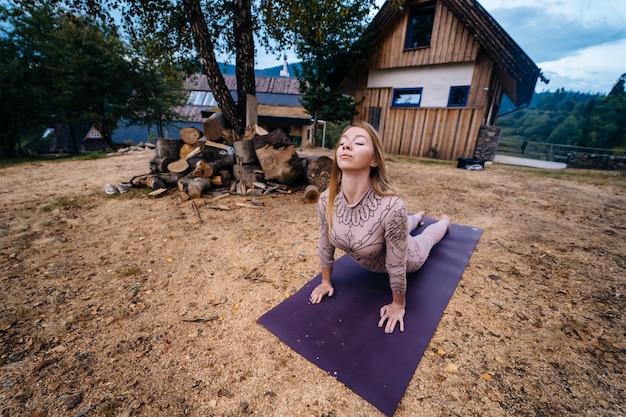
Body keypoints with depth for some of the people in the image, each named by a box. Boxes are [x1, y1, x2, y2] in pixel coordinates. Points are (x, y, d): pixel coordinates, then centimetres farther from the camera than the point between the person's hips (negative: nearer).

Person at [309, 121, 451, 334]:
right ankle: (417, 217, 71)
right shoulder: (326, 200, -32)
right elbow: (325, 245, -14)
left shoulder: (391, 207, -46)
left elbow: (397, 266, -31)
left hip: (407, 257, -3)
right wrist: (326, 281, -2)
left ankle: (444, 221, 66)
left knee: (425, 238, 33)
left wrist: (398, 305, -16)